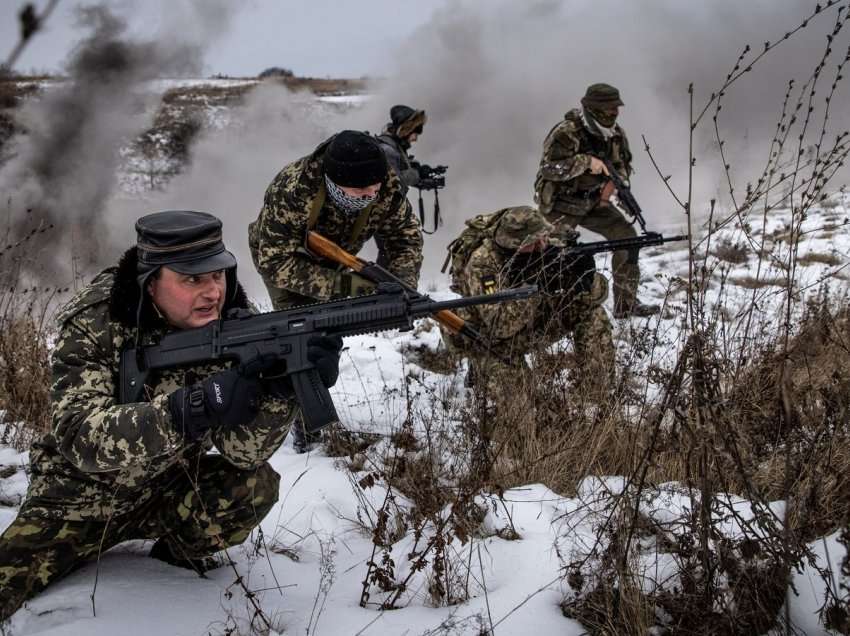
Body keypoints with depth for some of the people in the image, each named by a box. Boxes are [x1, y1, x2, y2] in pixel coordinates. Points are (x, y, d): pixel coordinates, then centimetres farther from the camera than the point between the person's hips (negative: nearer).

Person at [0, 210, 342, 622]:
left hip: (172, 490, 2)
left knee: (256, 484, -23)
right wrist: (195, 407, -50)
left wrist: (283, 388, -43)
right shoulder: (93, 323, -24)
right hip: (80, 498, -2)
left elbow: (242, 452, -22)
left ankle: (179, 551, 5)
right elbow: (80, 438, -37)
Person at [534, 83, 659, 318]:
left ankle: (626, 304, 5)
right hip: (560, 204, -6)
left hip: (594, 201, 6)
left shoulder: (615, 133, -1)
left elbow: (624, 164, 14)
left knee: (627, 237, -4)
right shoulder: (566, 133, -22)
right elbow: (549, 168, -32)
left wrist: (613, 181, -8)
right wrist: (587, 161, -37)